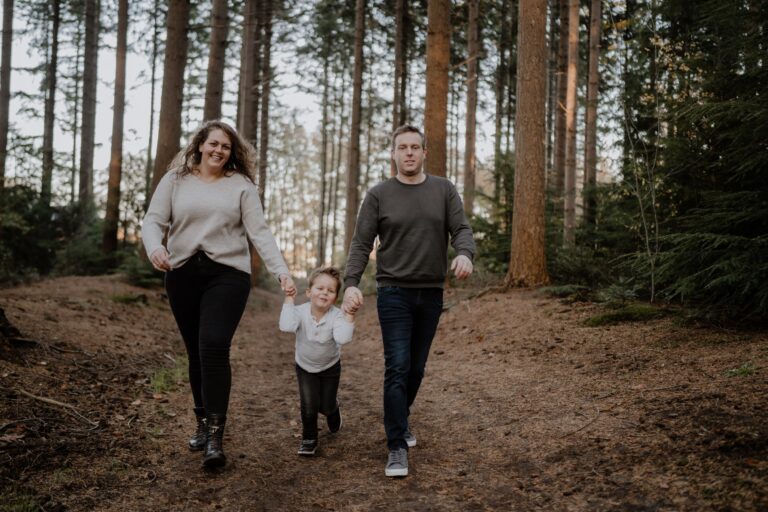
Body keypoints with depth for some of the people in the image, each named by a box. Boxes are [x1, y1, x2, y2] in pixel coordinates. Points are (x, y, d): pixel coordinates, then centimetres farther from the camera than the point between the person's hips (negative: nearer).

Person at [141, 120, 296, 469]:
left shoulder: (241, 185, 6)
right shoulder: (175, 180, 9)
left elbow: (259, 232, 1)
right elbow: (153, 221, 3)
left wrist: (281, 271, -10)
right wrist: (154, 247, -20)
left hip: (227, 273, -2)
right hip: (183, 274, 2)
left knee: (214, 346, -18)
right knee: (196, 352, 8)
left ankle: (215, 435, -13)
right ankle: (203, 424, 25)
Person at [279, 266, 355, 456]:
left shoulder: (336, 316, -27)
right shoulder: (300, 312, -24)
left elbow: (343, 338, -44)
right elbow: (286, 326, -45)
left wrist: (350, 315, -48)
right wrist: (289, 299, -41)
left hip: (330, 366, 0)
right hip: (305, 366, 0)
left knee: (326, 407, 9)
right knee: (309, 405, -9)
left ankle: (333, 409, 47)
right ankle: (309, 439, 15)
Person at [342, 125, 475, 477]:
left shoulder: (444, 190, 5)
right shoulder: (378, 195, 0)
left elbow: (461, 229, -3)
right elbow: (361, 244, -2)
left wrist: (464, 254, -26)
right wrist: (351, 283, -17)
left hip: (431, 293, 3)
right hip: (394, 292, -3)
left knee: (416, 369, 13)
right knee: (397, 368, -10)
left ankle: (399, 421, 36)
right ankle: (397, 448, -5)